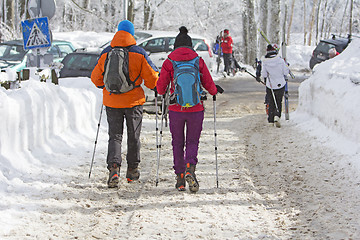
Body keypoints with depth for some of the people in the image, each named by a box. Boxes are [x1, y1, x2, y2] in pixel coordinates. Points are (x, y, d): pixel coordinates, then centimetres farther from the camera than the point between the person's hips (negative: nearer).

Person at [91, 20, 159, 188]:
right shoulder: (139, 54, -8)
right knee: (133, 136, 13)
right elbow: (152, 78, -5)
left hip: (112, 101, 1)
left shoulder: (105, 54, -1)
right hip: (133, 101, -1)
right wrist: (153, 85, 19)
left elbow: (96, 78, 8)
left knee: (115, 136, 5)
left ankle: (114, 168, -15)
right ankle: (132, 169, 22)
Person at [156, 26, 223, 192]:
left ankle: (180, 178, 12)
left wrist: (162, 92, 24)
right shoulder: (199, 61, 0)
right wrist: (215, 90, 26)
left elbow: (161, 88, 0)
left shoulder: (169, 62, -2)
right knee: (192, 142, 10)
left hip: (176, 109, 0)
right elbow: (209, 85, 3)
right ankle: (190, 167, -17)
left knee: (178, 143, 14)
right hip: (196, 110, 0)